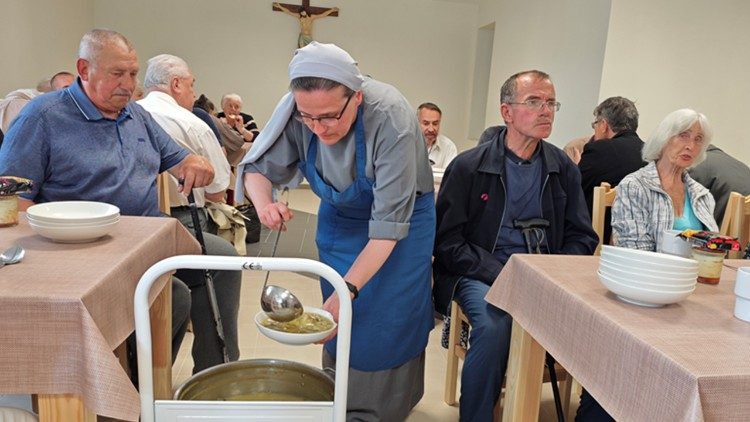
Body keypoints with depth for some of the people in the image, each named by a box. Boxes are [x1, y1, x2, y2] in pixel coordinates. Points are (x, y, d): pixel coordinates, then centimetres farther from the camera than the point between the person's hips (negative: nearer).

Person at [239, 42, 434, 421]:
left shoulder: (391, 118, -36)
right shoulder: (296, 109, -24)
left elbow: (389, 223, -35)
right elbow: (258, 168, -13)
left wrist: (349, 289, -41)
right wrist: (263, 203, -36)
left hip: (402, 216, -3)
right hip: (340, 216, 4)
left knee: (390, 319, -2)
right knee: (338, 319, 7)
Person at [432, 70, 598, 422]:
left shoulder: (564, 169, 7)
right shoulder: (469, 166, -5)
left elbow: (581, 237, 11)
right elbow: (448, 242, -7)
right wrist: (504, 277, -17)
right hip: (480, 274, -3)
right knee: (494, 324, -33)